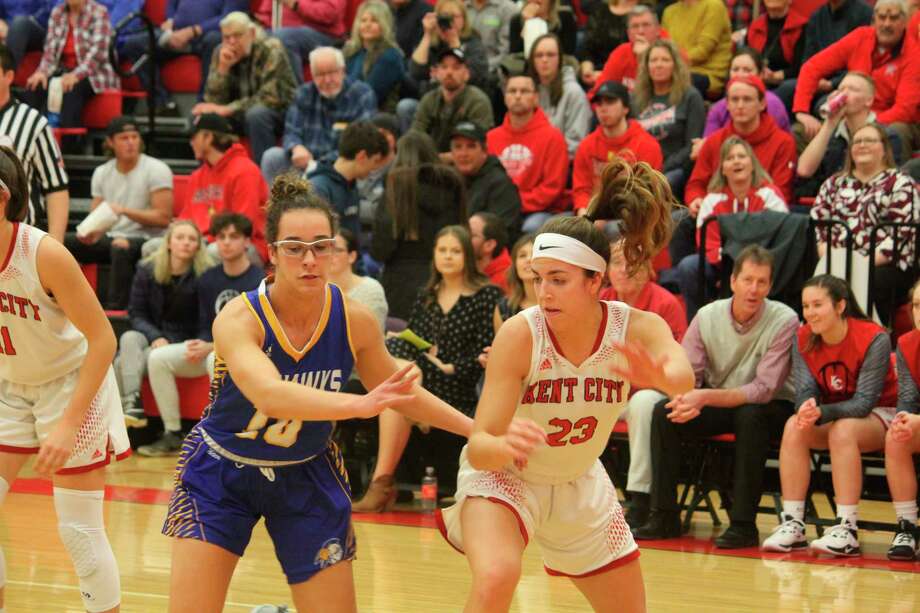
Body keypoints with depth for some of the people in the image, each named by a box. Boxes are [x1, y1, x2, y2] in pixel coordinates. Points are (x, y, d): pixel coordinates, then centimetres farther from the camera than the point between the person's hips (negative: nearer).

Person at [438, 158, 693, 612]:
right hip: (503, 476, -4)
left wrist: (662, 376, -71)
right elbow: (477, 449, -30)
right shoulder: (519, 334, -28)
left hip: (580, 485, 4)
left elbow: (682, 375, -46)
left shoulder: (637, 328, -22)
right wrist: (506, 445, -55)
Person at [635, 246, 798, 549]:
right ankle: (664, 516, -14)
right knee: (663, 412, -19)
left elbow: (764, 389, -25)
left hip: (771, 408, -4)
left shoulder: (784, 321, -19)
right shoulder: (707, 316, -8)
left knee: (750, 415, -37)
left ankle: (743, 523, -31)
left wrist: (706, 397, -35)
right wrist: (686, 398, -31)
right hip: (718, 404, 4)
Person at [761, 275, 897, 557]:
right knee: (794, 426, -26)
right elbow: (805, 390, -11)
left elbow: (864, 402, -24)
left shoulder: (873, 339, -21)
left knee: (843, 430, -36)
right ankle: (792, 525, -26)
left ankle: (846, 530, -37)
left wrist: (822, 412, -40)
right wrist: (807, 410, -36)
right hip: (830, 416, 5)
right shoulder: (803, 340, -6)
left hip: (879, 415, -5)